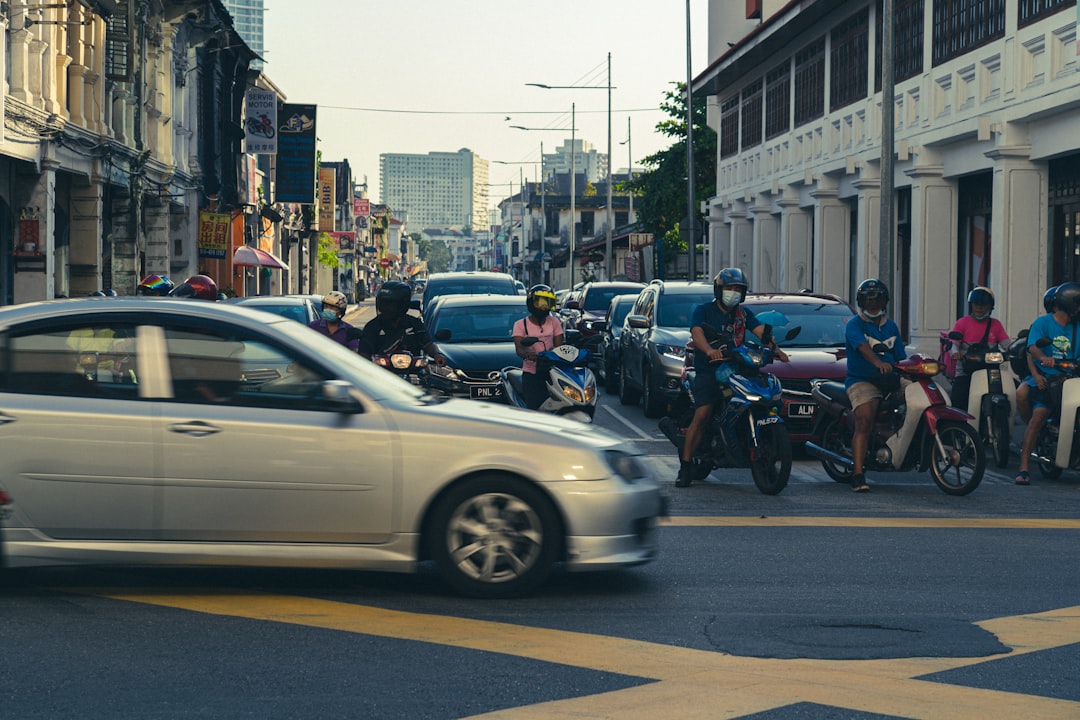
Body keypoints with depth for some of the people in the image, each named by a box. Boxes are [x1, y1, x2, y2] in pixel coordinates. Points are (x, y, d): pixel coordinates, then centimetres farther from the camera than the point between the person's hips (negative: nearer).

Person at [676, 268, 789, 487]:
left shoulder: (744, 313, 16)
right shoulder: (703, 310, 3)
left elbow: (761, 331, 1)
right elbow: (697, 332, -16)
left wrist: (775, 348, -21)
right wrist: (709, 350, -38)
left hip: (736, 369, 4)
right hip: (708, 371, -4)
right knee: (701, 417, -18)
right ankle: (686, 465, -14)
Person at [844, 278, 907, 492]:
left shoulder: (891, 327, 20)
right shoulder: (854, 325, -1)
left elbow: (901, 357, 22)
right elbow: (862, 347, -22)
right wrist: (878, 362, -40)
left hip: (890, 379, 6)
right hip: (862, 380, -6)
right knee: (864, 422, -25)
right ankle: (857, 474, -30)